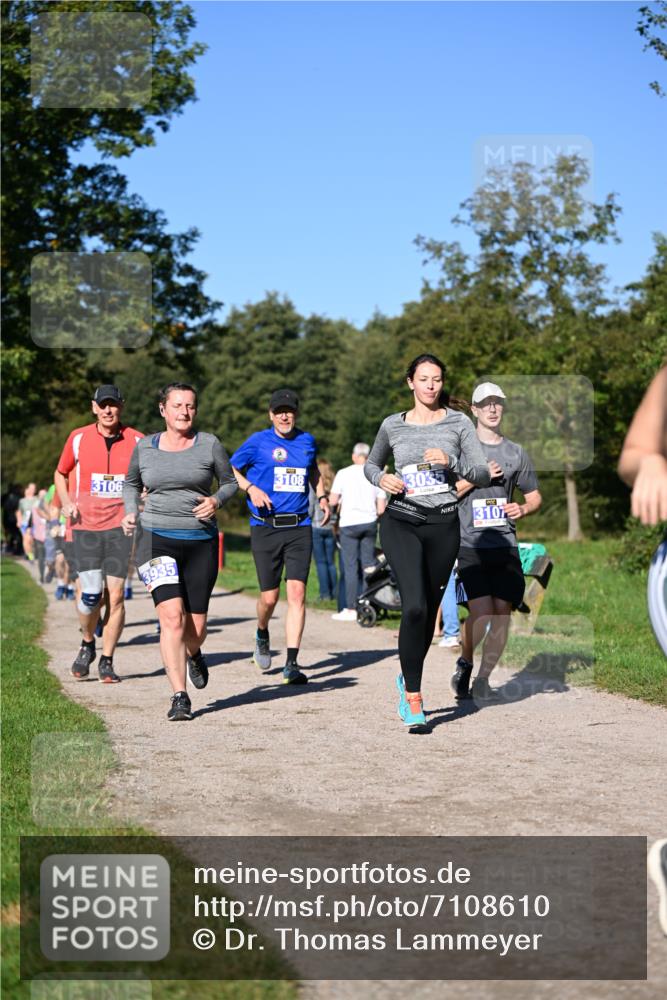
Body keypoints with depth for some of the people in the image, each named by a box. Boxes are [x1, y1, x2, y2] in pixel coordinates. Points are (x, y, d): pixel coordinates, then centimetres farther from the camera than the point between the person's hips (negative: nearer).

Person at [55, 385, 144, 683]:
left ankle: (107, 661, 10)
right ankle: (87, 644, 20)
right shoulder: (78, 438, 3)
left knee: (115, 595, -2)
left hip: (121, 525, 0)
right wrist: (66, 502, 2)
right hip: (86, 525, 0)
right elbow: (61, 473, 18)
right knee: (90, 594, -10)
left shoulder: (137, 441, 2)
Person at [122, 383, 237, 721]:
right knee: (172, 618, -17)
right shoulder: (145, 447, 6)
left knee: (196, 626, 5)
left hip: (201, 542, 1)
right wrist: (131, 513, 4)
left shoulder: (209, 445, 1)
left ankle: (194, 654, 43)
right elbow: (131, 483, 22)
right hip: (156, 538, 0)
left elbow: (230, 482, 12)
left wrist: (216, 500, -9)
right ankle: (180, 697, -11)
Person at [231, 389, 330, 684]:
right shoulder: (258, 442, 1)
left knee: (297, 591, -11)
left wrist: (322, 496, 16)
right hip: (265, 528, -2)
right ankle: (262, 636, 36)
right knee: (270, 596, 0)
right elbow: (229, 470, 8)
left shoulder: (307, 441, 12)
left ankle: (292, 664, -10)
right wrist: (251, 488, -8)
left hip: (299, 528, 2)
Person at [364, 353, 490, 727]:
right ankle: (413, 695, -8)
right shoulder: (393, 425, 5)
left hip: (443, 524, 1)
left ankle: (409, 677, 35)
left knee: (429, 609, 10)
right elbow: (371, 464, 21)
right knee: (415, 606, -18)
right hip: (402, 523, -1)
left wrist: (451, 462, -20)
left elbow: (484, 474, -2)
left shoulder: (459, 423, 2)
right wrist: (382, 479, -1)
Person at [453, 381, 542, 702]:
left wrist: (523, 509, -1)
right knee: (481, 613, -15)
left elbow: (535, 496, 21)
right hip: (470, 544, -4)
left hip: (505, 545, 4)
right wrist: (476, 477, -10)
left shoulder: (516, 453, 13)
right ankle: (464, 663, 13)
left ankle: (482, 679, 12)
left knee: (502, 613, -2)